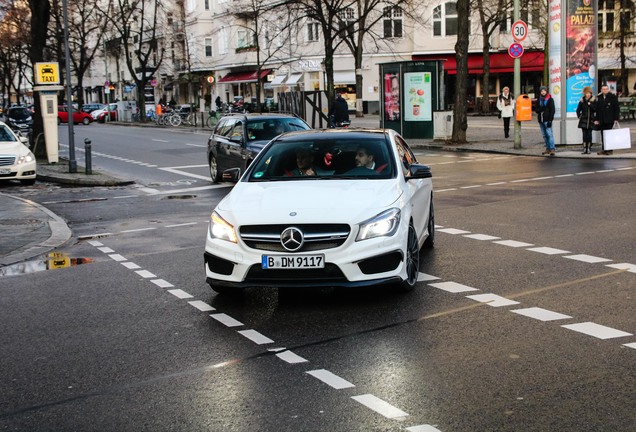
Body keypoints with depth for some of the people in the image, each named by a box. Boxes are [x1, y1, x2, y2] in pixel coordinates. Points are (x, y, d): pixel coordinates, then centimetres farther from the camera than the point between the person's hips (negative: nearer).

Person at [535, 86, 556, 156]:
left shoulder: (550, 100, 0)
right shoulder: (538, 100, 14)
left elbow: (552, 110, -5)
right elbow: (536, 109, 11)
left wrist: (550, 120, -13)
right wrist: (541, 109, -13)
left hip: (547, 120, -5)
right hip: (541, 120, 5)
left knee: (549, 134, -12)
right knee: (544, 135, 7)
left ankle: (552, 149, -14)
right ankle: (548, 148, 13)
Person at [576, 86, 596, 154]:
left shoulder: (593, 100, 0)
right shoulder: (582, 101, 5)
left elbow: (595, 109, -8)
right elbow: (578, 110, 14)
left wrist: (590, 104, -17)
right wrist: (579, 116, 5)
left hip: (590, 120, -1)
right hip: (583, 120, 1)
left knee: (589, 134, -1)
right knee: (584, 134, -1)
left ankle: (588, 148, 5)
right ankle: (584, 149, 0)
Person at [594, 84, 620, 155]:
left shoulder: (613, 97, 0)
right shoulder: (598, 98, 10)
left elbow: (617, 108, 0)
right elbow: (597, 109, 13)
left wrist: (616, 118, -7)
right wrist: (596, 119, 7)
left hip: (610, 120, -4)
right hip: (601, 120, 4)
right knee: (603, 135, 4)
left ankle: (609, 149, 4)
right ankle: (604, 149, 10)